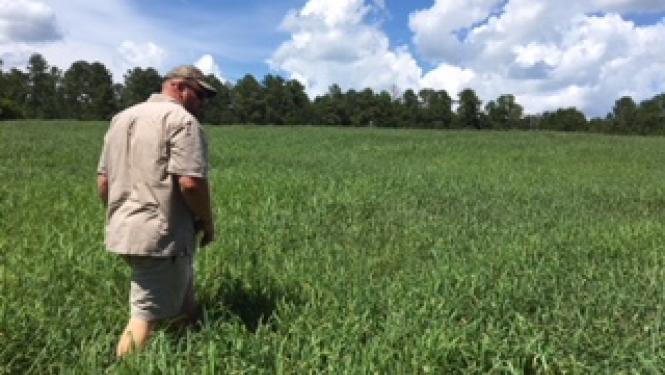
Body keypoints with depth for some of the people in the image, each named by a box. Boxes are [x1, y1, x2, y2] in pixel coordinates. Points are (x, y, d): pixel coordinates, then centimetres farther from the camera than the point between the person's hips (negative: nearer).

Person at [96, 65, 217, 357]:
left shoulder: (122, 118, 17)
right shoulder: (181, 120, -10)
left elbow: (103, 180, 17)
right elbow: (190, 182, -21)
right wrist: (208, 222, -6)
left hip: (123, 232, 9)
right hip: (162, 235, -9)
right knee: (146, 316, -1)